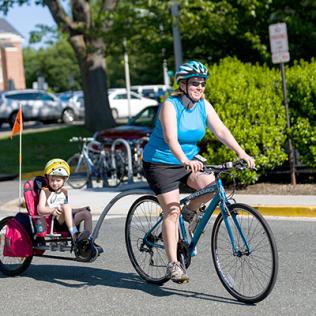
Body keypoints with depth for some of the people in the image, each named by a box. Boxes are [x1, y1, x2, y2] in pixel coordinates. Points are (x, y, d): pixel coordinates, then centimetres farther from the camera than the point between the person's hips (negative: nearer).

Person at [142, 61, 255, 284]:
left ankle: (190, 210, 9)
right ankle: (173, 265, -8)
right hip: (161, 164, -5)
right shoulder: (170, 106, -21)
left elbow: (221, 130, -10)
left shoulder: (204, 106, -3)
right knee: (172, 211, -12)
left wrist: (241, 153, -24)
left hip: (189, 160, 5)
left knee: (210, 184, -23)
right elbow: (171, 138, -34)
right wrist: (184, 160, -51)